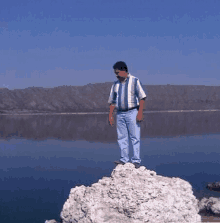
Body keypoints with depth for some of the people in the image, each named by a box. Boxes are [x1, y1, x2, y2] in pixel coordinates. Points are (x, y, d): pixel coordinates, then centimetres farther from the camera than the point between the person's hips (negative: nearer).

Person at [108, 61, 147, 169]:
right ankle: (124, 159, 9)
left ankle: (136, 160, -3)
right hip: (120, 114, 5)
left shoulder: (135, 81, 0)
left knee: (135, 137, -5)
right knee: (122, 137, 4)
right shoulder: (115, 84, 14)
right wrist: (110, 115, 9)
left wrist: (140, 113, -14)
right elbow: (112, 101, 17)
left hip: (132, 112, -5)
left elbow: (142, 97, -5)